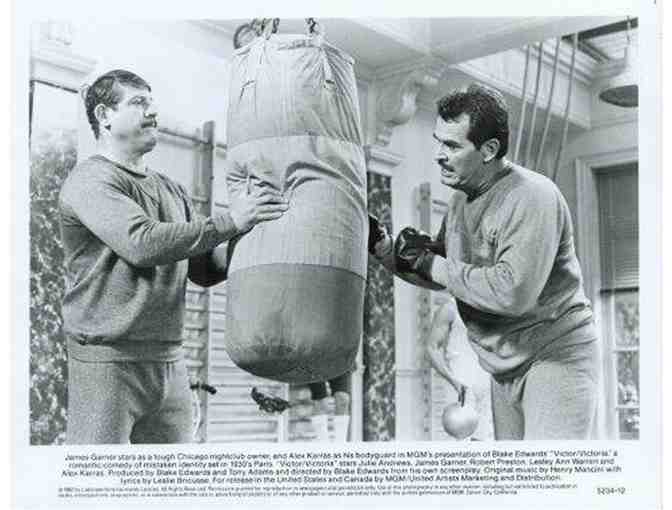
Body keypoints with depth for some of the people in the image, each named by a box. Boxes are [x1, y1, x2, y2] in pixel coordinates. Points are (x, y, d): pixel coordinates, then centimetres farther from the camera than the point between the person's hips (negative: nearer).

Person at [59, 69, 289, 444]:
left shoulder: (172, 190, 17)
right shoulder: (91, 181, -7)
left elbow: (204, 269, 15)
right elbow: (141, 243, -24)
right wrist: (229, 222, -22)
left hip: (170, 359, 7)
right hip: (107, 360, -7)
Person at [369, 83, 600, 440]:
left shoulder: (531, 196, -21)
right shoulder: (461, 198, 6)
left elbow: (513, 292, -32)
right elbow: (439, 274, 15)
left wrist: (431, 264, -22)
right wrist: (380, 245, 1)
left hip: (557, 356, -8)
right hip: (506, 368, 9)